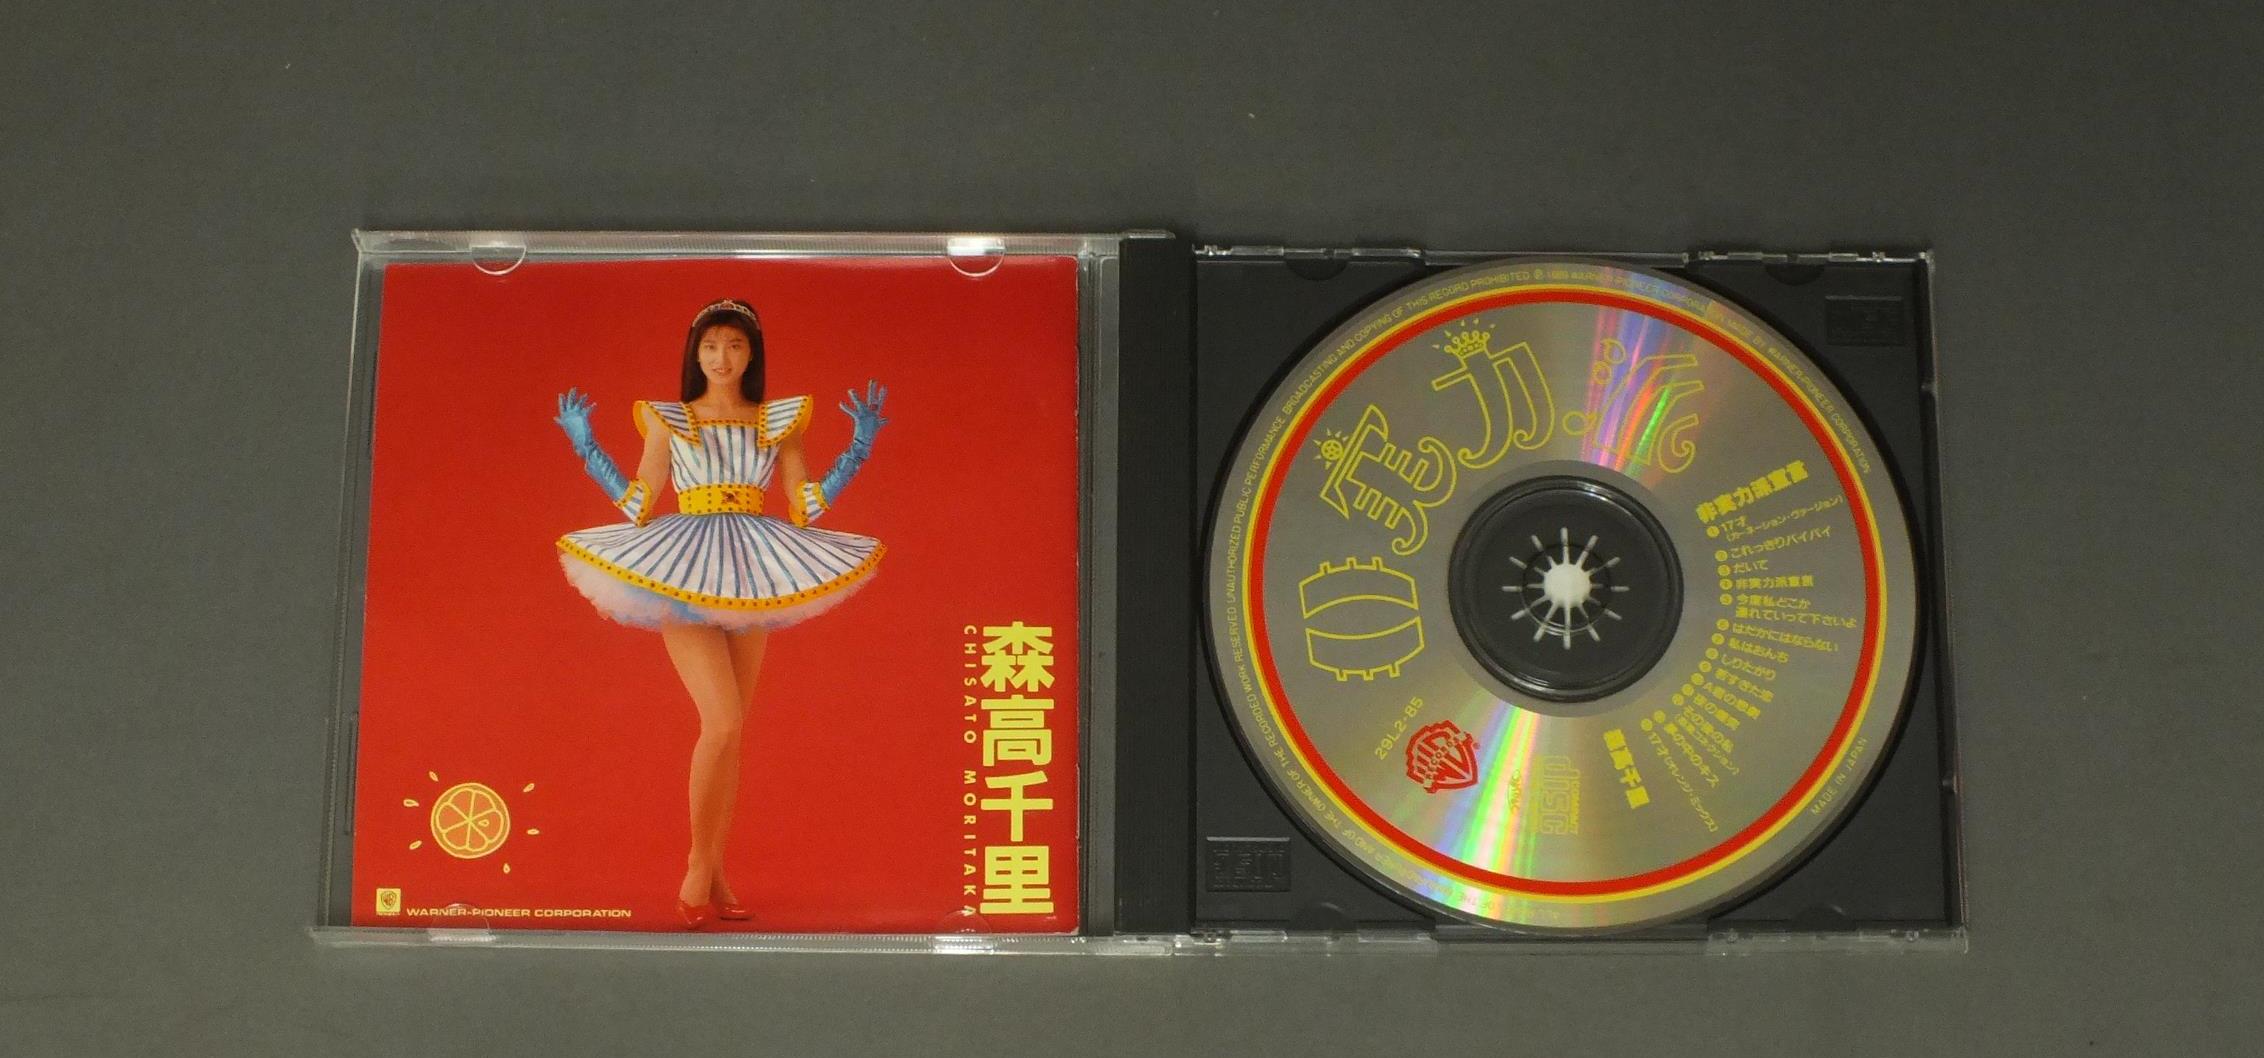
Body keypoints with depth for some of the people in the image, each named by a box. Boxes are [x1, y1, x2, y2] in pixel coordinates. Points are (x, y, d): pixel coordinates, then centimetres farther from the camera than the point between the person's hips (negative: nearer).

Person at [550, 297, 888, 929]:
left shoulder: (779, 422, 10)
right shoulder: (666, 421, 6)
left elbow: (805, 509, 5)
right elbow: (637, 508, 5)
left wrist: (859, 448, 0)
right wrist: (587, 448, 1)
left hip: (752, 578, 3)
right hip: (683, 575, -3)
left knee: (728, 730, 6)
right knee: (723, 723, -16)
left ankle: (713, 873, 14)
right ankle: (698, 868, -2)